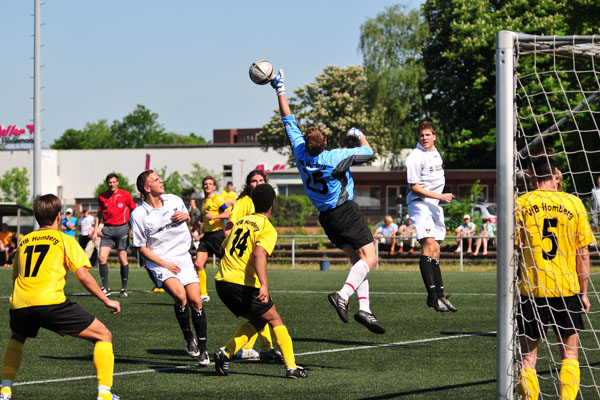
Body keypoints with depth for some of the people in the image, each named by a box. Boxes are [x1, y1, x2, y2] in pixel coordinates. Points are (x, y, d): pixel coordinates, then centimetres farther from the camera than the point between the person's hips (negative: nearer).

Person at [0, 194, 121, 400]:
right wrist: (107, 301, 10)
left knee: (16, 338, 38)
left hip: (19, 305, 5)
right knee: (103, 336, 7)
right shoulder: (65, 240, 11)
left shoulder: (23, 241, 24)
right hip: (50, 302, -5)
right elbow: (83, 276, 2)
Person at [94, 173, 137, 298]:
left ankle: (124, 289, 7)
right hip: (107, 229, 2)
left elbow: (133, 211, 6)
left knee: (123, 259, -3)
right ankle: (105, 288, -1)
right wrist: (95, 230, 9)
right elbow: (99, 214, 16)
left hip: (122, 228, -2)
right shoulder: (102, 197, 7)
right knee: (102, 257, -9)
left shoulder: (125, 194, 0)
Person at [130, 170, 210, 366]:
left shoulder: (174, 201, 2)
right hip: (159, 262, -4)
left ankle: (202, 350, 4)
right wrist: (164, 263, -13)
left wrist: (186, 216, -3)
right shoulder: (138, 215, -10)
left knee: (195, 300, -8)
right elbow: (142, 247, -5)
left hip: (183, 258, 4)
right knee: (180, 295, -28)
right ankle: (188, 338, -5)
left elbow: (188, 218, 22)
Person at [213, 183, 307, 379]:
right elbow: (259, 254, -24)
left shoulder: (241, 221, 15)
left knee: (257, 321, 20)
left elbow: (224, 247, 24)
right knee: (275, 320, 8)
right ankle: (291, 366, 2)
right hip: (243, 283, -7)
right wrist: (264, 285, -35)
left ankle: (225, 353, 3)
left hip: (221, 281, 7)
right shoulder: (268, 229, -7)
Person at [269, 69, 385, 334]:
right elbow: (368, 152, -2)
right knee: (369, 260, -9)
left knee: (358, 260, 10)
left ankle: (364, 308, -2)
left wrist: (279, 89, 11)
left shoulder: (300, 151, -6)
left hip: (326, 217, 7)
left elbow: (288, 120, 4)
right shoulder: (336, 157, -18)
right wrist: (360, 135, 18)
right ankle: (342, 295, -29)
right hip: (345, 211, -7)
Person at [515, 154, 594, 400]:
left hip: (531, 288, -1)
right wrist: (583, 292, 8)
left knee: (528, 356, 6)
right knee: (569, 354, 10)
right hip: (567, 288, 1)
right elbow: (584, 254, 1)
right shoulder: (573, 203, -1)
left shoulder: (520, 204, -3)